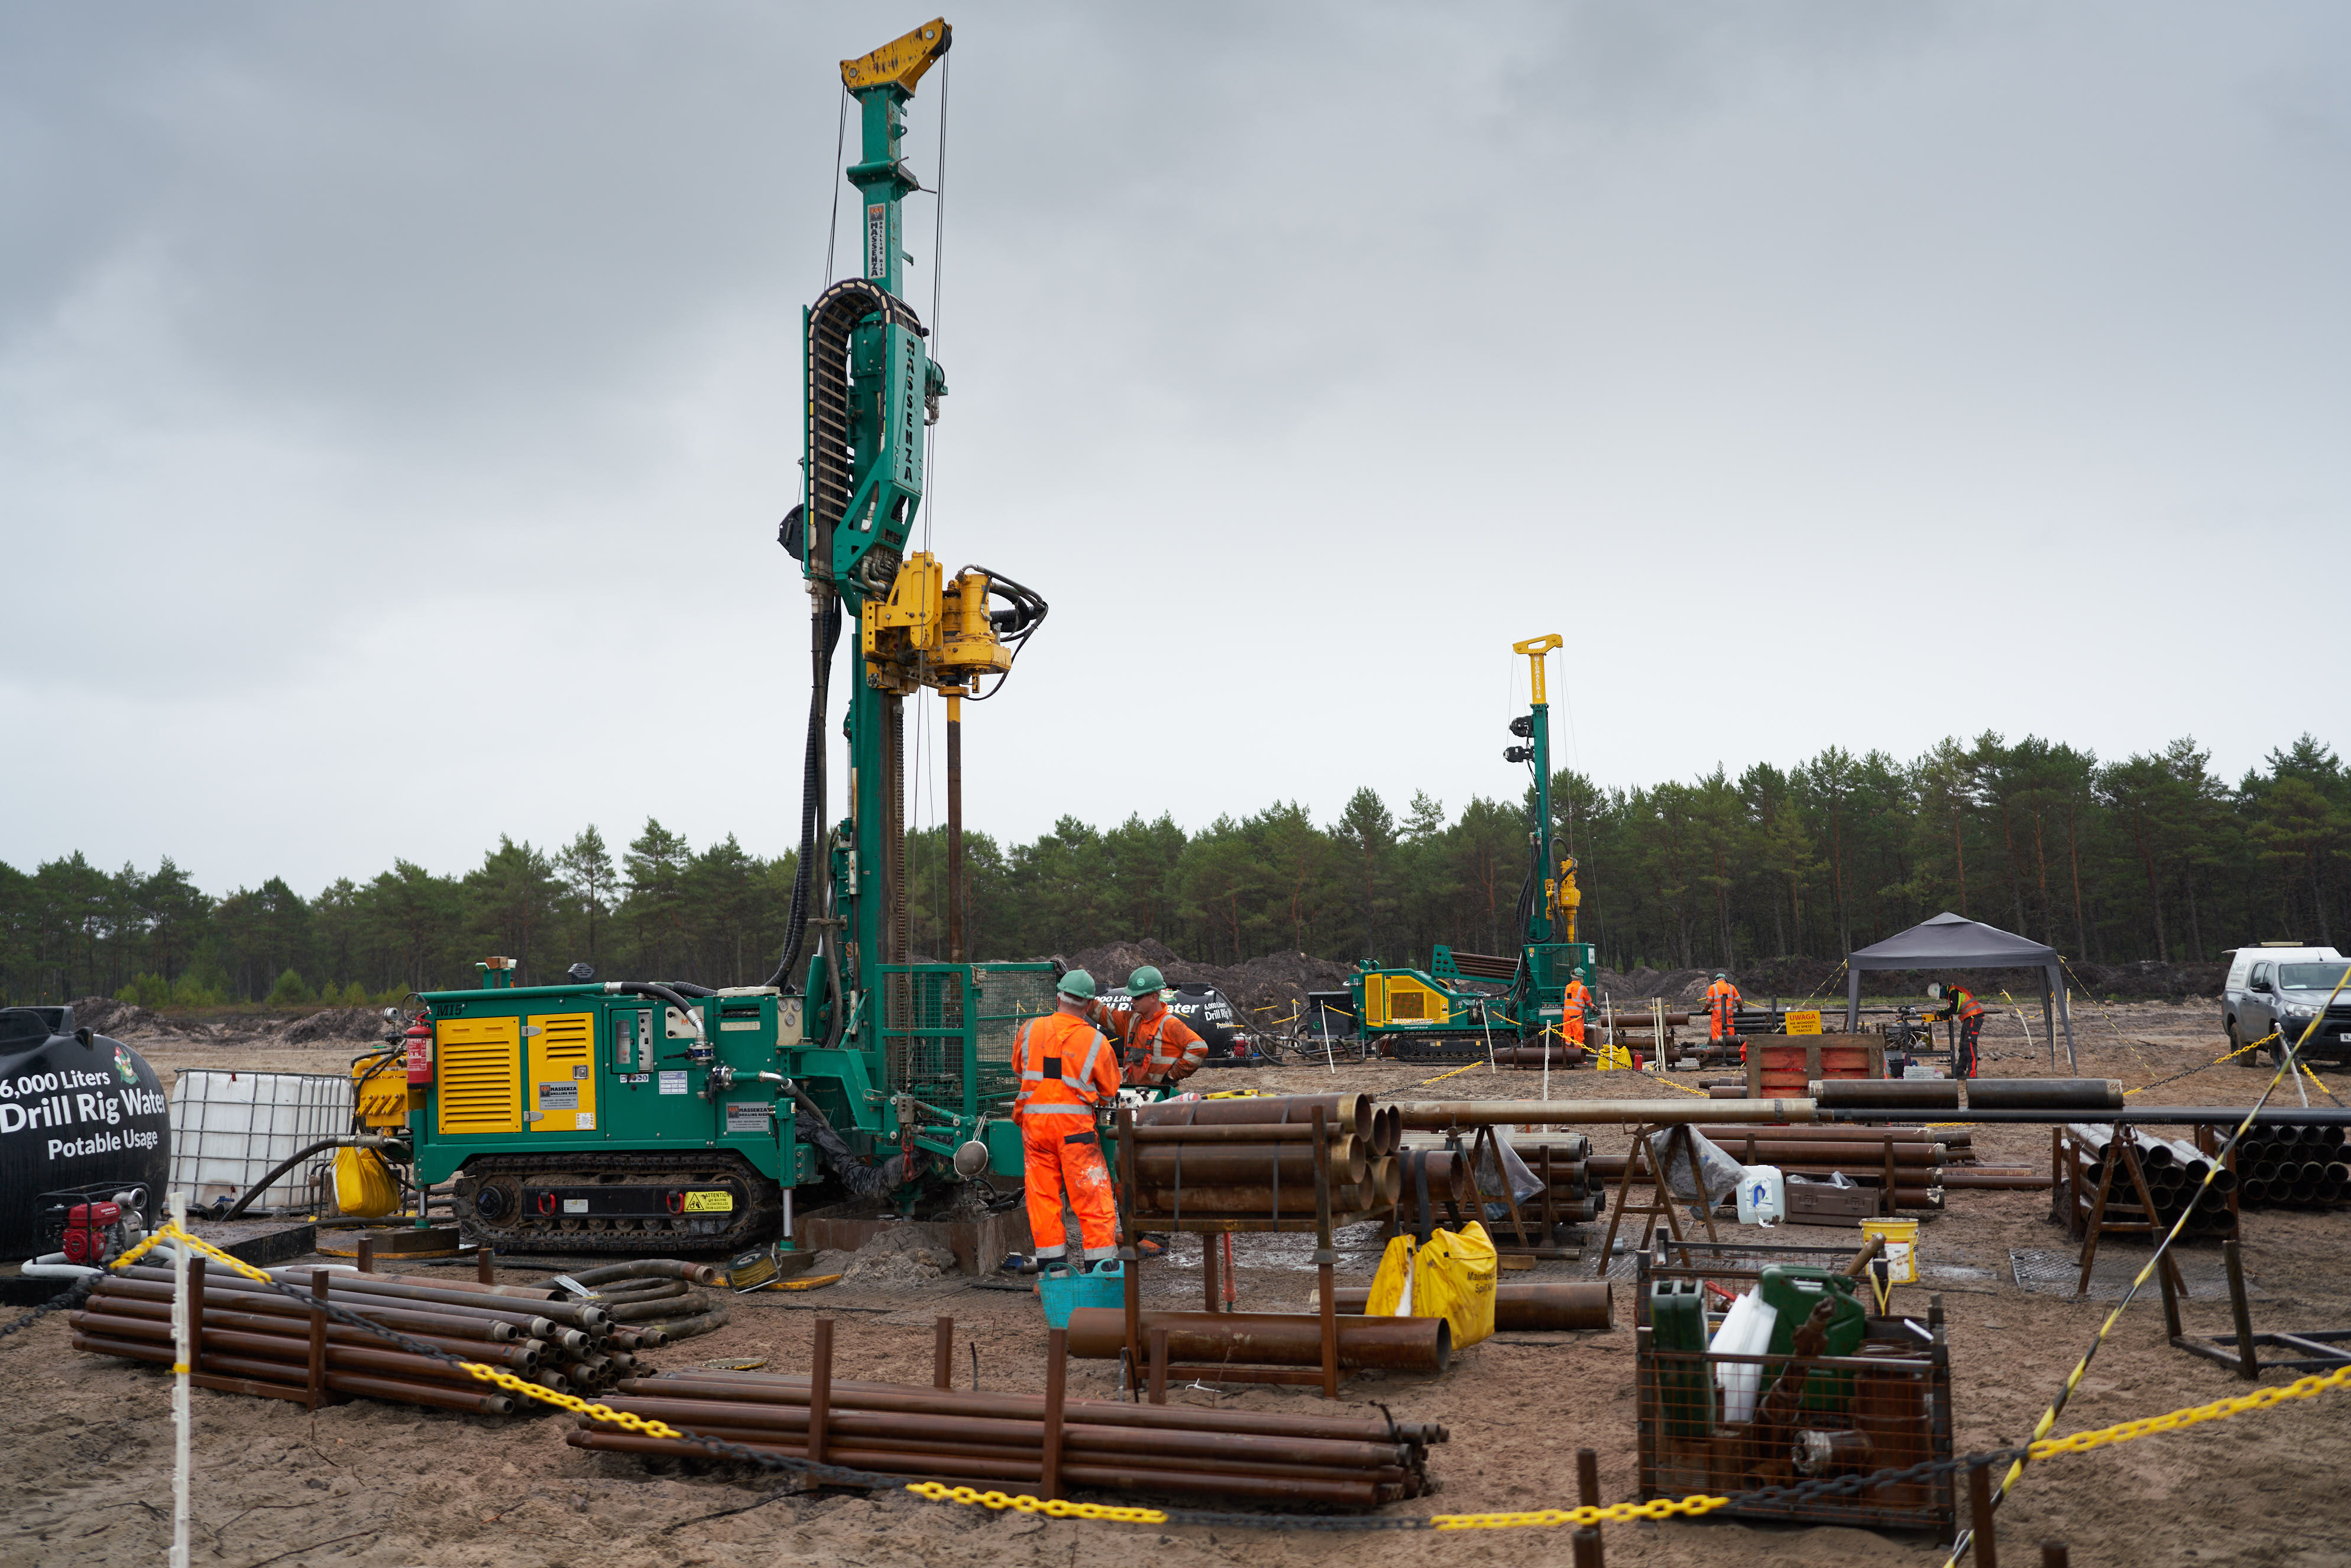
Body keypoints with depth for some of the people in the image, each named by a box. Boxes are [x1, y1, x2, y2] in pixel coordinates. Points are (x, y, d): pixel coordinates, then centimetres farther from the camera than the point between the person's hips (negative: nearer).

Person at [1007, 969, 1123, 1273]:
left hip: (1034, 1120, 3)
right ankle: (1101, 1263, 4)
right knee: (1092, 1195, 3)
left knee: (1042, 1193, 9)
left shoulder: (1029, 1030, 4)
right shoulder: (1097, 1042, -3)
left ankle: (1052, 1263, 12)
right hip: (1075, 1122, -2)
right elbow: (1109, 1092, 7)